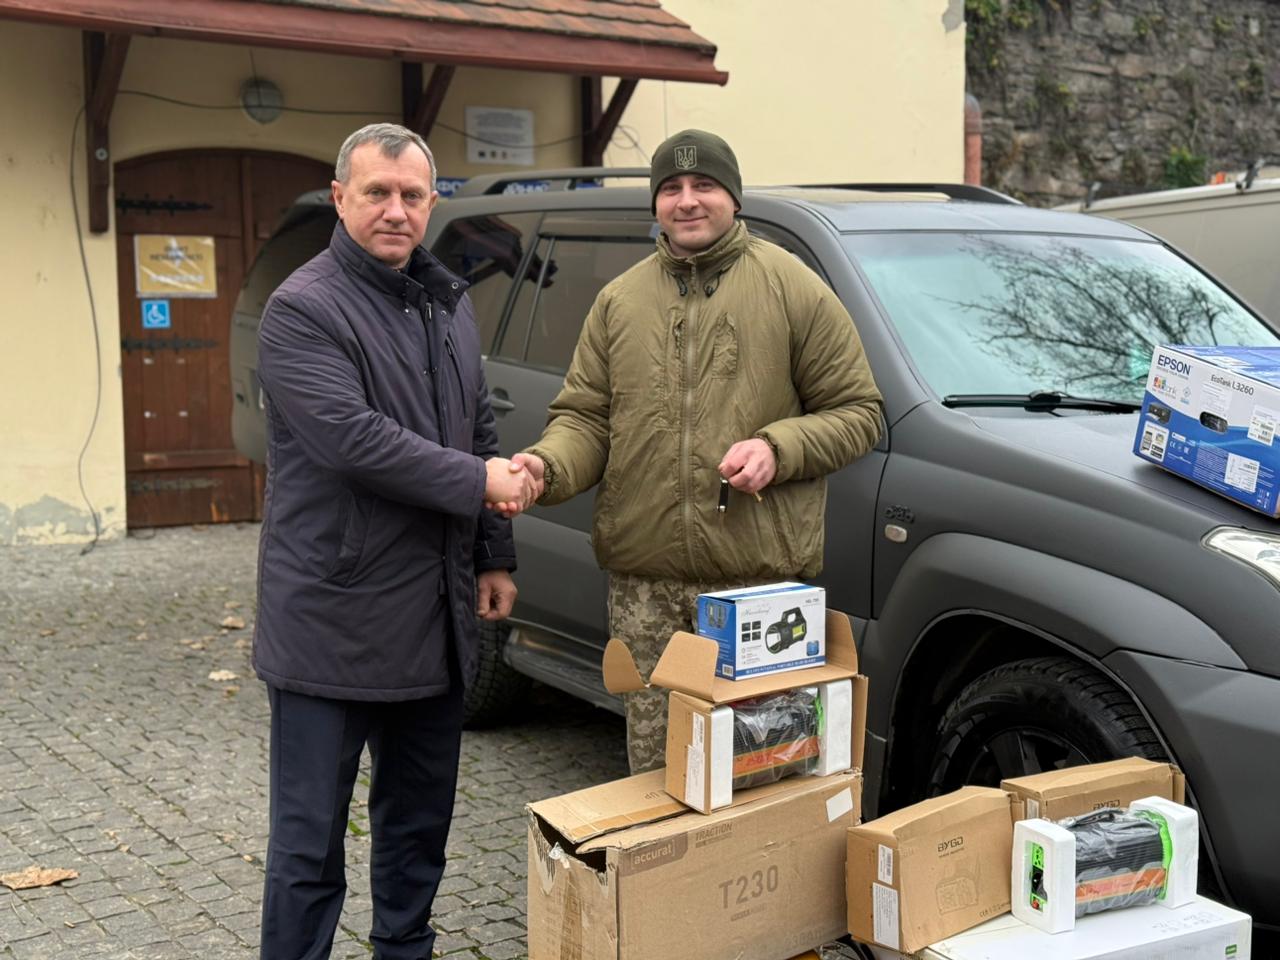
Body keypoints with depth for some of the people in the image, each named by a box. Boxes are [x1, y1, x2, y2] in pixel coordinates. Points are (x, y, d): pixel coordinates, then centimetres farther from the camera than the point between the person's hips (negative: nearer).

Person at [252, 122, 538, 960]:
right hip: (334, 621, -7)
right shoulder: (304, 309, -11)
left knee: (421, 821, 19)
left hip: (435, 619, 8)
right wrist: (478, 482, -16)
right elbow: (350, 438, -23)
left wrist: (494, 556, 16)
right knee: (311, 838, 1)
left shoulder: (449, 303, 13)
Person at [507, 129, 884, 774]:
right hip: (642, 585, 3)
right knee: (653, 769, 11)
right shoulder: (620, 300, 13)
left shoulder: (794, 289, 2)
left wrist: (778, 448, -14)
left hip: (762, 581, -3)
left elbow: (858, 413, 3)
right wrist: (548, 465, -11)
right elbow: (584, 417, 11)